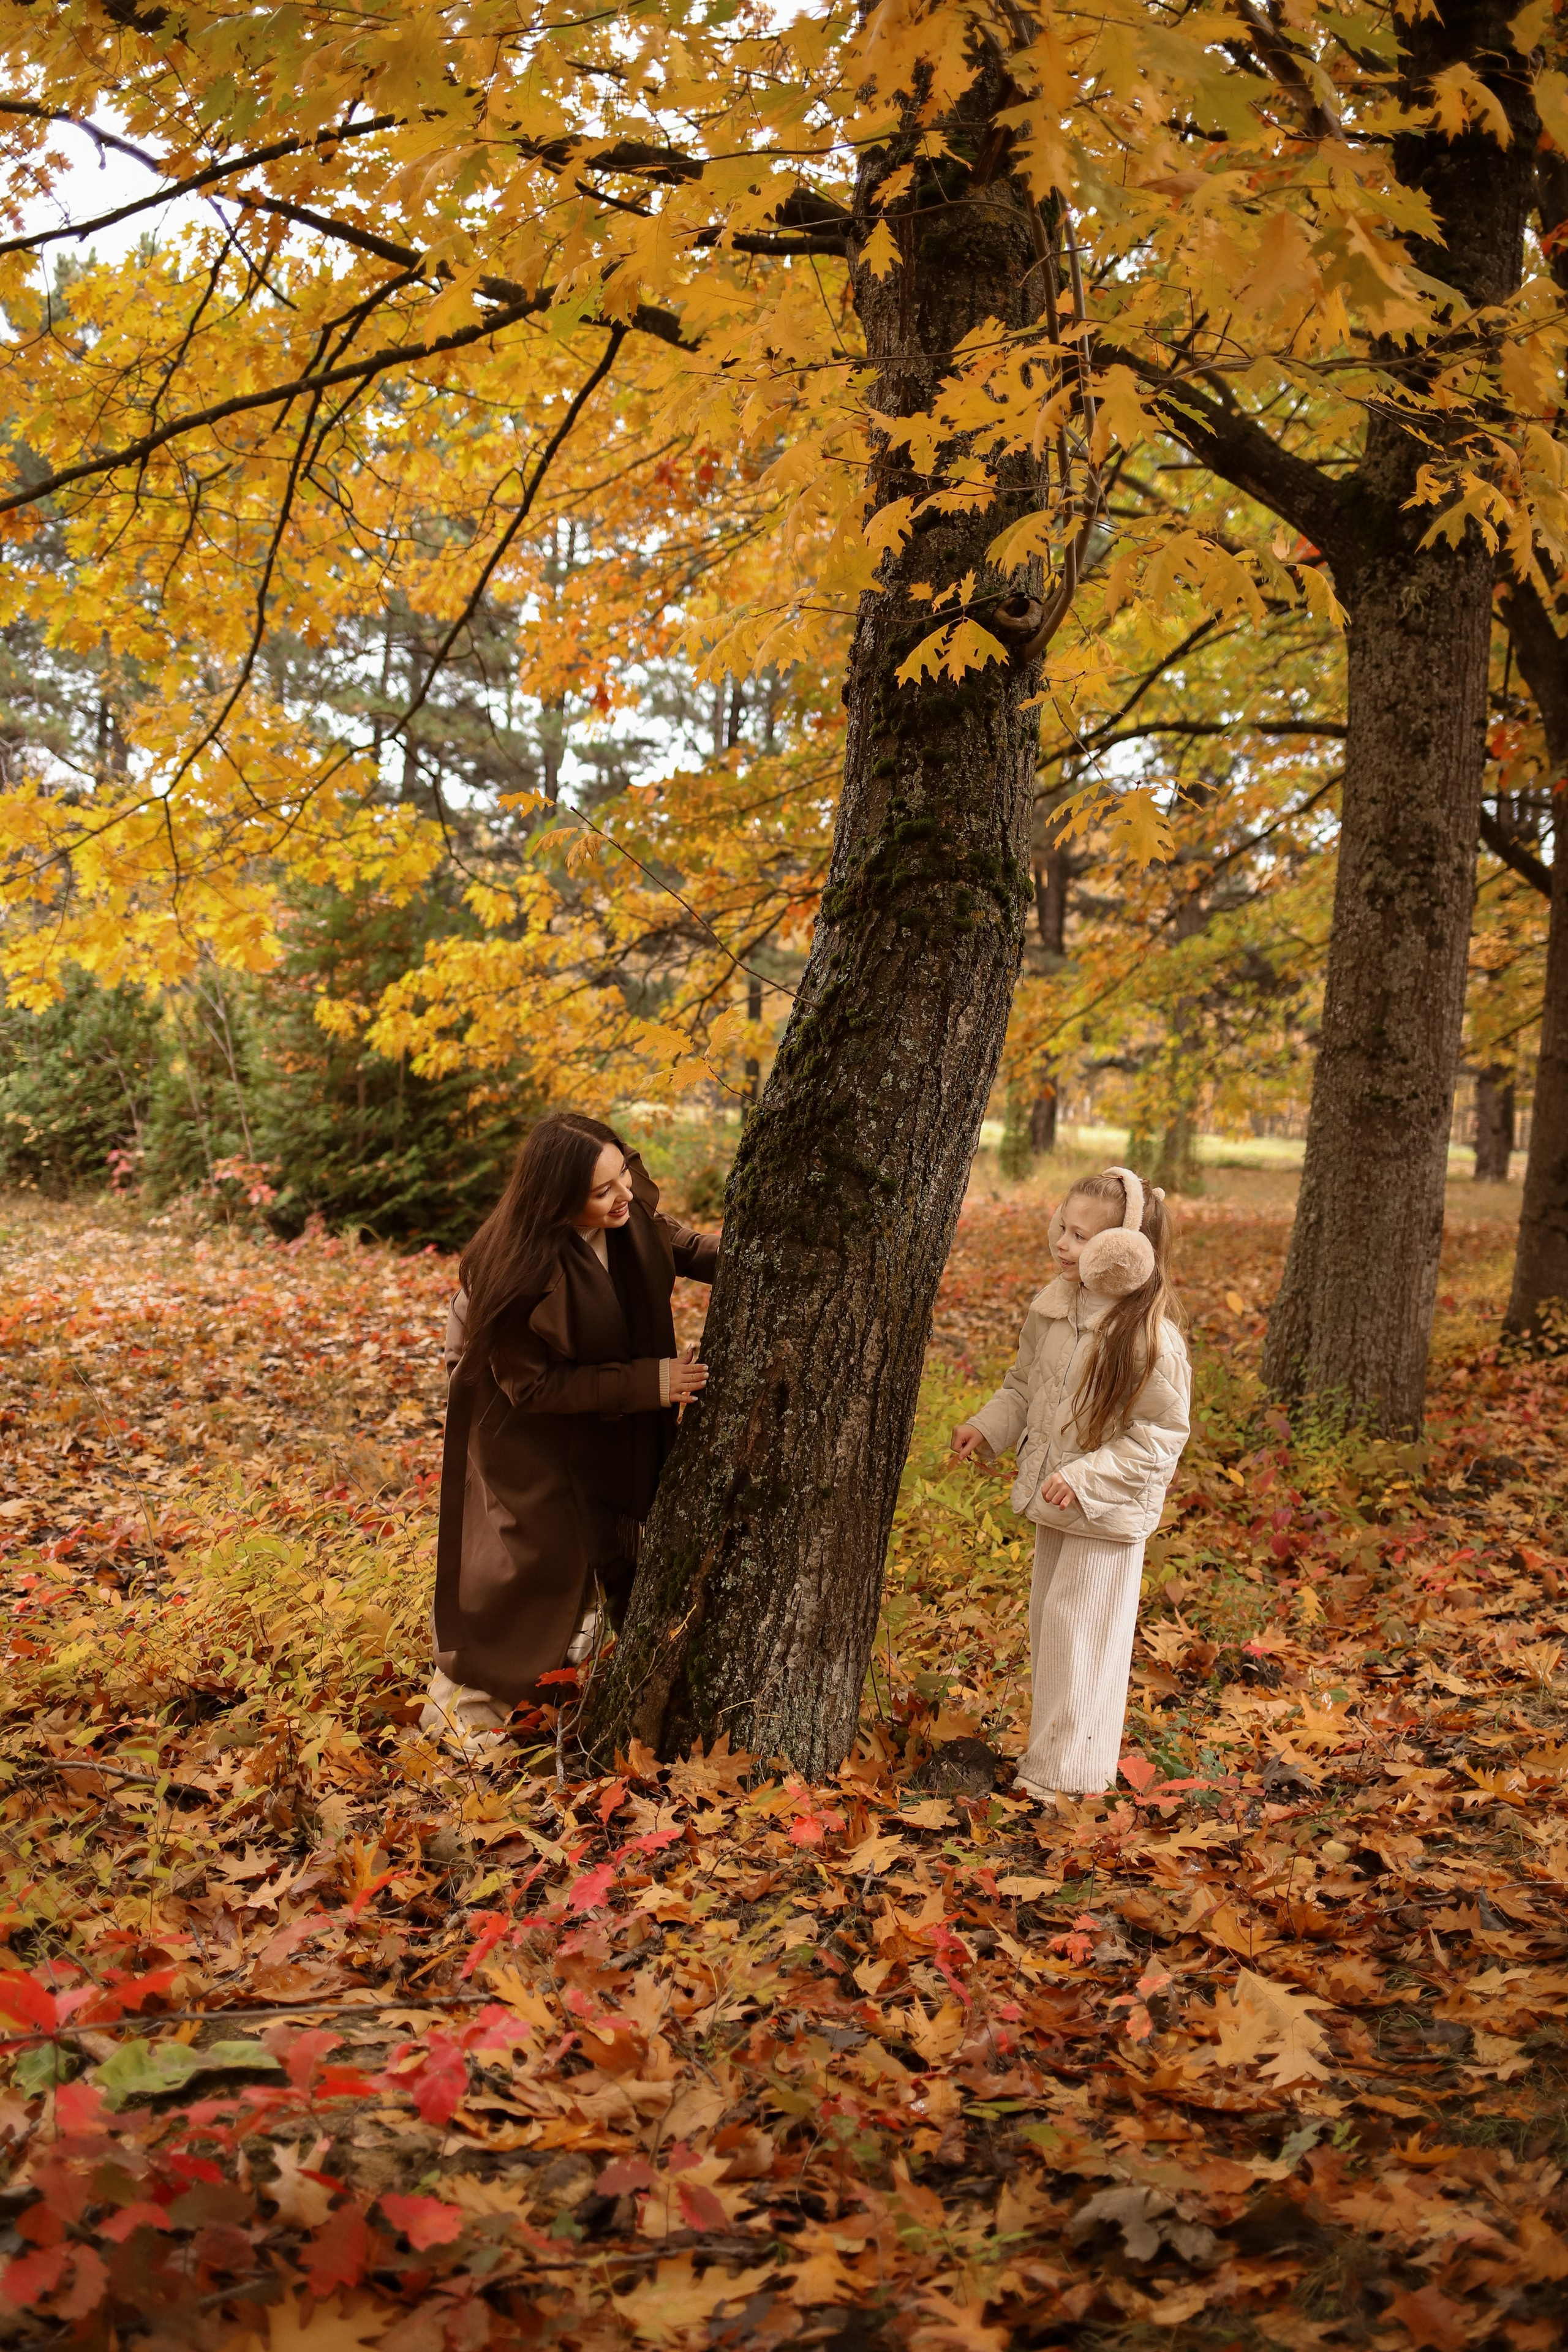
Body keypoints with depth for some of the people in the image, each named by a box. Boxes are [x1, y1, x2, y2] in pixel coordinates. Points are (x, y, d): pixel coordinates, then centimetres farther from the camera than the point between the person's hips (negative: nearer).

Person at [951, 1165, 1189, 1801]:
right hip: (1054, 1504, 7)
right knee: (1048, 1622, 18)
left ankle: (1068, 1771, 15)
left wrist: (1087, 1476, -24)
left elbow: (1161, 1432, -19)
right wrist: (987, 1428, 0)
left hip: (1109, 1511, -7)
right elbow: (1024, 1386, 14)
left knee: (1081, 1631, 0)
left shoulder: (1150, 1337, -22)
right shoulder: (1053, 1307, -1)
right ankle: (1050, 1746, 35)